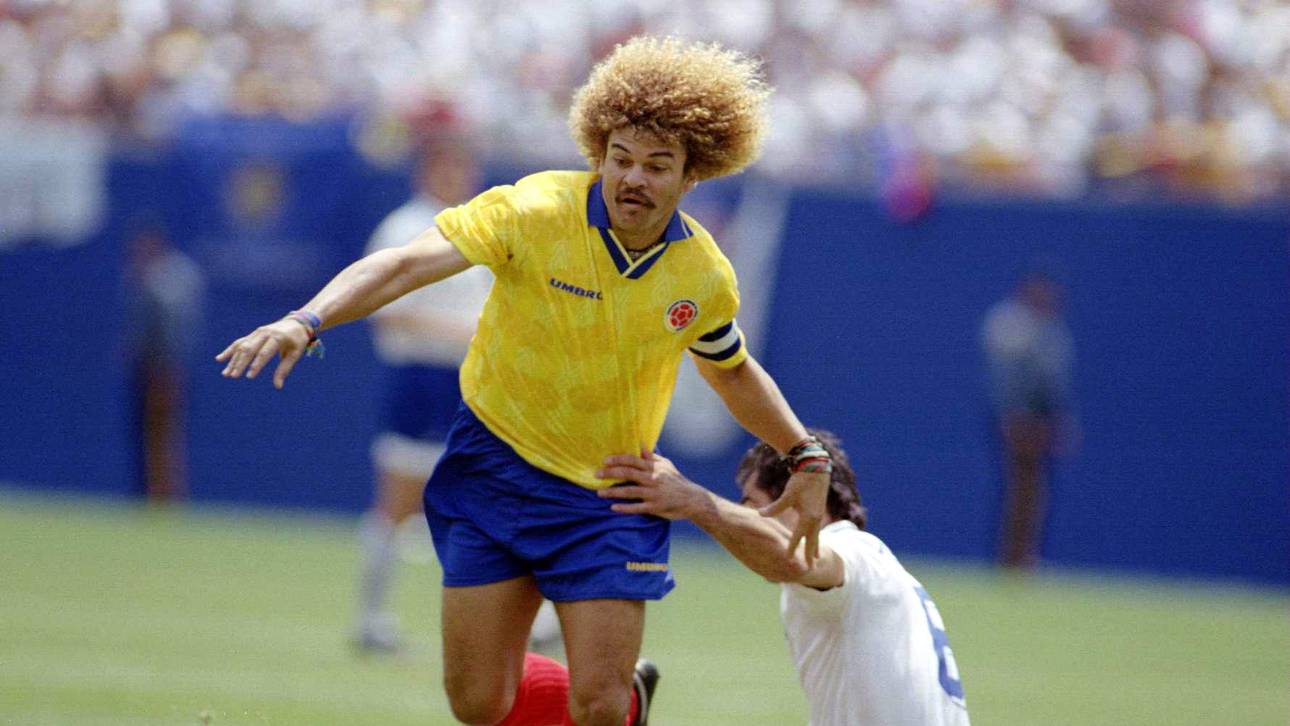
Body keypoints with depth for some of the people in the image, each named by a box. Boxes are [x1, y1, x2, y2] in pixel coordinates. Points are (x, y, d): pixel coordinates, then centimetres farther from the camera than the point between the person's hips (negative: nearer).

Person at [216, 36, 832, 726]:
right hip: (496, 470, -1)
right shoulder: (535, 211, -18)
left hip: (611, 500, 1)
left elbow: (733, 370, 17)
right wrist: (306, 320, -44)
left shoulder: (704, 275, -5)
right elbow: (406, 264, -29)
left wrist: (807, 458, 14)